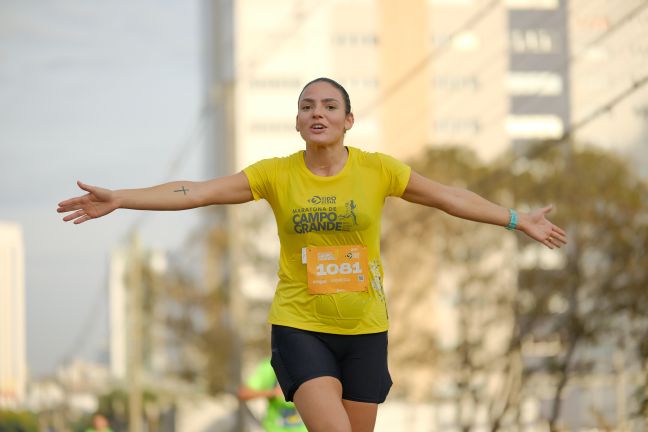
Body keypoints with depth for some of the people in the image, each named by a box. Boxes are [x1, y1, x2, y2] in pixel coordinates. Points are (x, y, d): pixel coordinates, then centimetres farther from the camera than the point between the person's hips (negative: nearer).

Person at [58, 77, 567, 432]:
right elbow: (197, 192, -8)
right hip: (300, 327, -2)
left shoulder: (377, 170, -1)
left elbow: (450, 197, 7)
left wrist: (519, 220, 8)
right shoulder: (276, 175, -3)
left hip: (364, 331, 2)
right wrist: (117, 200, -17)